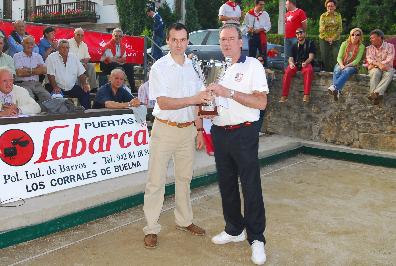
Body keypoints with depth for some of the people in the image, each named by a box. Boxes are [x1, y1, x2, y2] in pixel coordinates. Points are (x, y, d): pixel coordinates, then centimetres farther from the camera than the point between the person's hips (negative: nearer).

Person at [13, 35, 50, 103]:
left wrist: (27, 70, -2)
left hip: (36, 83, 3)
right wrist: (36, 70, 2)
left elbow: (44, 70, 4)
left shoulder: (38, 56, 20)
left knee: (47, 96, -25)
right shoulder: (17, 56, 8)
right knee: (29, 97, -33)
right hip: (23, 83, -3)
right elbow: (19, 73, -7)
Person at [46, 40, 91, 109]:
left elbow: (80, 74, 12)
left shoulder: (73, 57, 14)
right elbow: (50, 75, -9)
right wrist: (55, 87, -25)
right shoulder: (51, 58, 1)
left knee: (85, 92, -18)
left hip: (72, 87, 4)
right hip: (59, 88, -4)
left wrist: (84, 84, -6)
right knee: (57, 95, -33)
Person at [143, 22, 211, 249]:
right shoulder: (159, 67, -7)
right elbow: (163, 103, -17)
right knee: (156, 181, -1)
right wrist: (194, 99, -26)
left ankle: (184, 221, 29)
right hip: (165, 129, -5)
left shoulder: (193, 67, 8)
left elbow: (198, 103, 12)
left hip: (188, 129, 5)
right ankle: (152, 228, 10)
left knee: (185, 178, 15)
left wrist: (199, 130, 9)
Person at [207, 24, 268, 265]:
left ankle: (256, 238, 9)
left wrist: (229, 93, -20)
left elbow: (261, 102, -14)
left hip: (244, 133, -6)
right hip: (220, 133, 6)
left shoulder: (253, 65, -4)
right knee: (227, 184, 13)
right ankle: (234, 229, 28)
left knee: (251, 186, -3)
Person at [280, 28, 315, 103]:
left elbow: (311, 56, -1)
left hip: (306, 63, -2)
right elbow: (291, 57, 10)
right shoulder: (294, 46, 19)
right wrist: (291, 63, -15)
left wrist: (305, 62, -23)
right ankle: (284, 95, -33)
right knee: (288, 71, -31)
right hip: (295, 64, 2)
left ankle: (306, 95, -40)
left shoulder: (310, 43, 10)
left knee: (309, 70, -38)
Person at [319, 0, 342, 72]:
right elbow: (321, 29, -4)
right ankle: (326, 71, 8)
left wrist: (333, 38, -10)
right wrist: (327, 38, -11)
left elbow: (340, 28, 0)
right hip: (324, 39, -1)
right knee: (325, 56, -1)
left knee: (336, 56, -7)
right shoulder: (323, 16, 0)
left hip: (335, 40, 1)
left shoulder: (338, 16, 5)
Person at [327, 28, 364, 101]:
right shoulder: (345, 44, 5)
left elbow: (357, 60, -8)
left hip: (352, 66, -2)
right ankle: (337, 90, -53)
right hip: (341, 64, 2)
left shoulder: (361, 46, 1)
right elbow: (339, 57, 0)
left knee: (346, 71, -37)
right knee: (337, 70, -34)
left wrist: (346, 66, -21)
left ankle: (334, 87, -58)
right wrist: (341, 65, -21)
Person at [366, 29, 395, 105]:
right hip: (374, 68, 1)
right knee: (375, 72, -36)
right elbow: (370, 60, -6)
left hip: (387, 68, -1)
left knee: (388, 74, -36)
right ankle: (377, 95, -47)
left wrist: (375, 64, -19)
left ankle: (376, 92, -54)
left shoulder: (390, 46, 4)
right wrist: (379, 64, -26)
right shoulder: (369, 48, 10)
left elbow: (389, 60, -10)